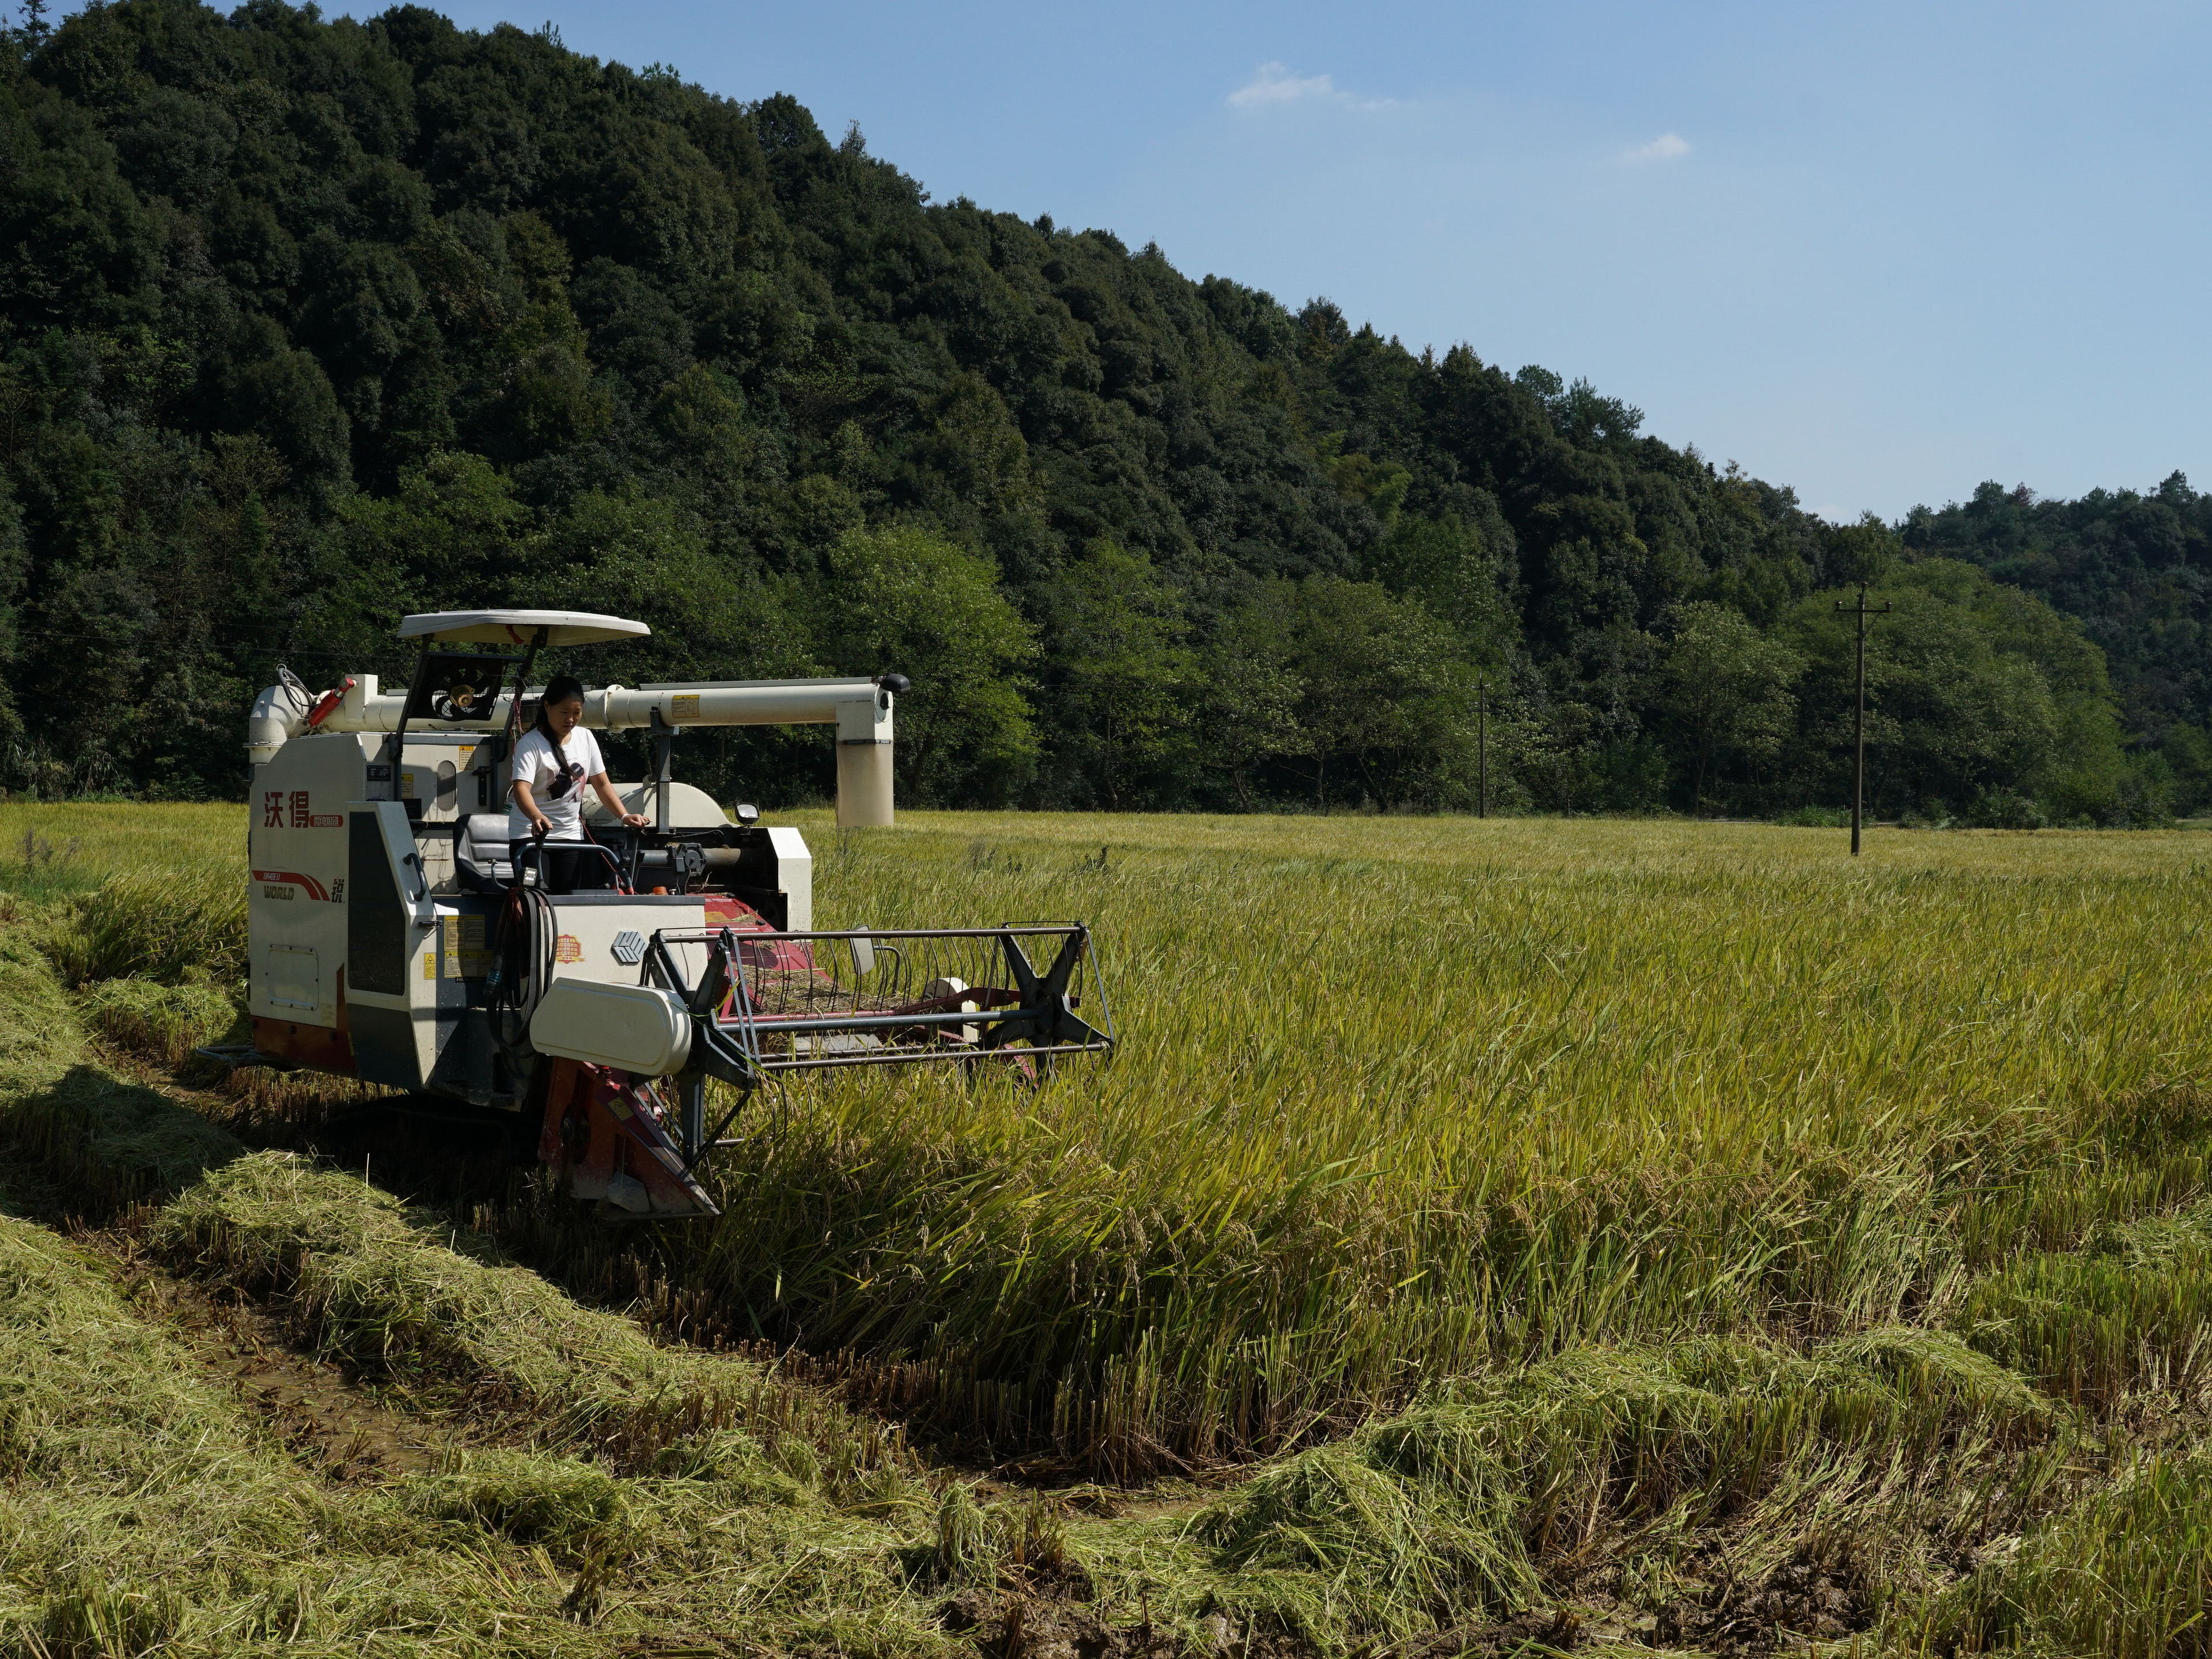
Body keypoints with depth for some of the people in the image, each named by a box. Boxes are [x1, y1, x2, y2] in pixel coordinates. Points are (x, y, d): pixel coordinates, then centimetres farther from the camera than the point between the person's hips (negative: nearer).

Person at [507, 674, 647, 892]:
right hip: (532, 834, -5)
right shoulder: (531, 743, -13)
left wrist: (624, 816, -4)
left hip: (571, 834, 6)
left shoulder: (585, 738, 6)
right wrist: (536, 817, -45)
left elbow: (602, 784, 11)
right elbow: (521, 788, -26)